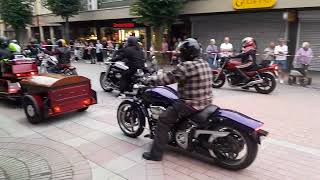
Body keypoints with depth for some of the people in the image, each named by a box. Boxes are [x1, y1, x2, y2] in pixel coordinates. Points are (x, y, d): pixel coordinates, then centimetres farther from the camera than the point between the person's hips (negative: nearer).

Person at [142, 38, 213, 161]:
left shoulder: (187, 66, -19)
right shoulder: (205, 64, 9)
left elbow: (169, 78, -16)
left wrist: (151, 81, -3)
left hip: (192, 104, -10)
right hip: (206, 101, 10)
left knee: (164, 119, -2)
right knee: (173, 107, 30)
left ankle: (156, 153, 2)